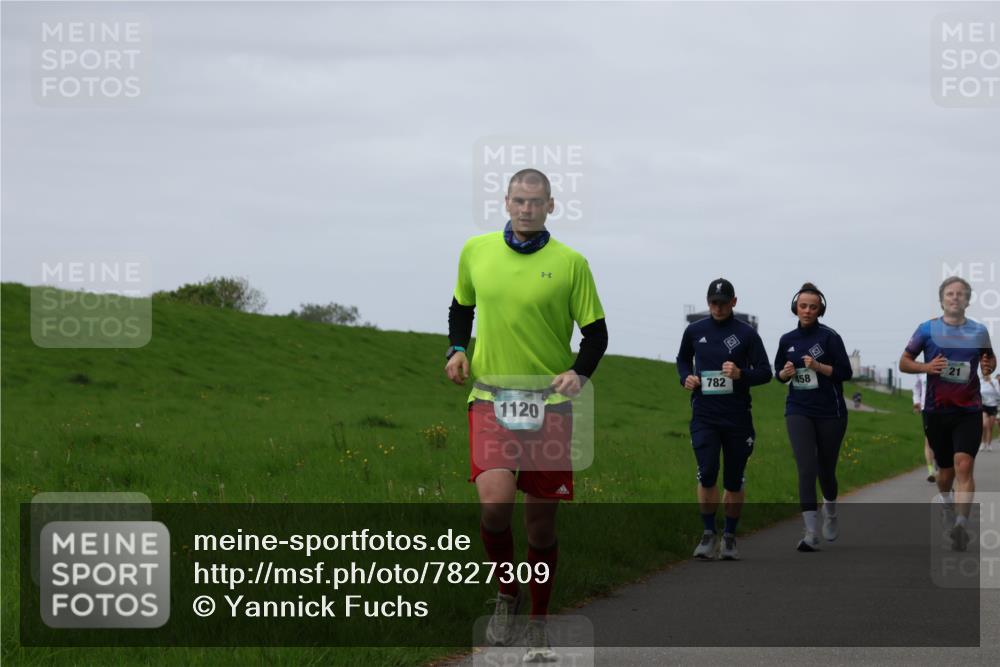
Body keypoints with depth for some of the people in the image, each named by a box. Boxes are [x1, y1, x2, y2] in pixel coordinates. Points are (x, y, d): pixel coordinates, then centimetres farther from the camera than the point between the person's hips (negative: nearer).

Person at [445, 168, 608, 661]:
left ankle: (538, 629, 21)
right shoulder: (475, 251, 5)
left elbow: (595, 331, 4)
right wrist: (457, 350, 4)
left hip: (549, 403, 0)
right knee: (494, 500, -22)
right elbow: (461, 307, 21)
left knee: (541, 521, 4)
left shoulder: (570, 263, -1)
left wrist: (579, 372, -14)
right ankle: (506, 595, 3)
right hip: (490, 398, 0)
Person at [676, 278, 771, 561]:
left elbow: (765, 372, 1)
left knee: (734, 481, 6)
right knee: (707, 473, -14)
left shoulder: (746, 334, 0)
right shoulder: (694, 331, 6)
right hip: (704, 416, 0)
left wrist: (741, 374, -18)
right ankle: (709, 533, 0)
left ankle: (729, 537, 19)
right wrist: (686, 377, 3)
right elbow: (683, 359, 25)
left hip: (737, 417, 0)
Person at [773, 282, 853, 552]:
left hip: (830, 412, -2)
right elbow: (778, 371, 19)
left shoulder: (829, 337, -6)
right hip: (799, 411, 2)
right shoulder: (787, 340, 6)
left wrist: (818, 366, -21)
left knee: (826, 468, 11)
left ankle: (830, 512, 44)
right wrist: (785, 373, -4)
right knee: (806, 468, -13)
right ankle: (811, 533, -16)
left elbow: (845, 372, -7)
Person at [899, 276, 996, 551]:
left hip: (969, 411, 0)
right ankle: (947, 504, 44)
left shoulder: (979, 331, 6)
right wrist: (926, 367, -15)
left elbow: (991, 359, 21)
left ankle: (961, 524, -28)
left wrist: (989, 366, -3)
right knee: (945, 469, 12)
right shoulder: (927, 329, 2)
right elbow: (904, 362, 5)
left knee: (964, 465, -18)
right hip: (936, 411, 1)